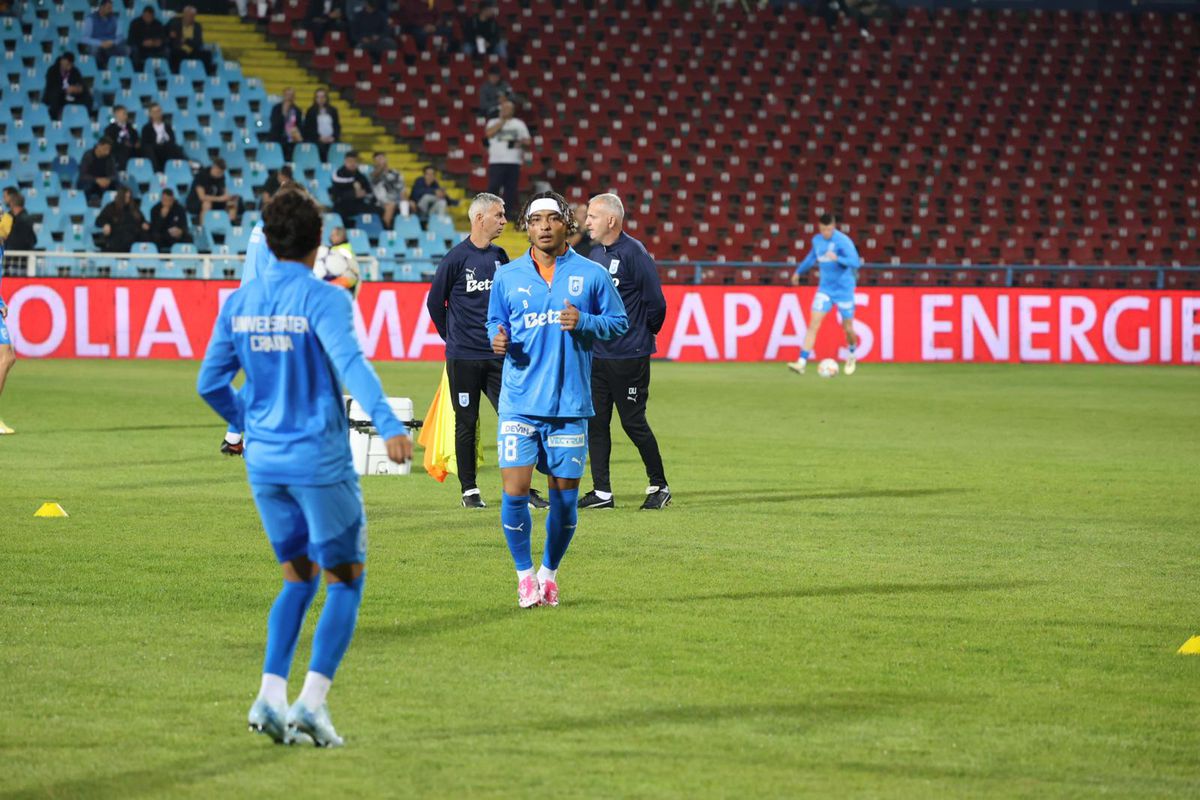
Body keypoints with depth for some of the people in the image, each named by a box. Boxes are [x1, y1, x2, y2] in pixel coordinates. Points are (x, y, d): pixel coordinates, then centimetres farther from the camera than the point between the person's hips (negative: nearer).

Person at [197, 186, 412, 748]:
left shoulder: (238, 302, 7)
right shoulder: (323, 300, -11)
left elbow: (211, 382, 10)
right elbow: (350, 363, -26)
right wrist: (387, 425, -35)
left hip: (264, 462, 6)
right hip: (320, 459, -6)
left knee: (299, 576, 18)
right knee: (346, 580, 6)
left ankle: (270, 696, 4)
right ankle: (312, 700, -5)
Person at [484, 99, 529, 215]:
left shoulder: (519, 124, 14)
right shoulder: (494, 122, 9)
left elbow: (527, 141, 12)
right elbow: (489, 133, -11)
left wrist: (521, 142, -11)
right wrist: (502, 120, -6)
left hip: (514, 163, 2)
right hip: (496, 162, -2)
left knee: (511, 190, 1)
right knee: (493, 188, -9)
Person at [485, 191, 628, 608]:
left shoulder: (591, 274, 3)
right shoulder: (507, 277, 6)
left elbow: (618, 321, 7)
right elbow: (495, 322, 17)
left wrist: (584, 322, -12)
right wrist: (498, 340, -5)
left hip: (570, 403, 0)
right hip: (520, 401, 0)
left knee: (564, 498, 4)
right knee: (515, 493, -10)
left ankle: (549, 572, 24)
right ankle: (524, 574, 8)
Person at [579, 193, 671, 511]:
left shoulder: (633, 253, -14)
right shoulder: (594, 253, 10)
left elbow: (655, 301, -11)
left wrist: (646, 333, 3)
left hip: (629, 356, -8)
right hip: (596, 354, 8)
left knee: (633, 422, -2)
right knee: (596, 422, 5)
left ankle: (659, 487, 12)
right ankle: (602, 492, 10)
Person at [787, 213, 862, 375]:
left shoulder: (843, 241, -15)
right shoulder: (817, 240, 4)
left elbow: (855, 262, -26)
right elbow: (812, 257, 25)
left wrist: (837, 258, -41)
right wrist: (798, 271, 36)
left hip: (844, 289, -4)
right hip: (825, 288, 4)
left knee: (848, 328, 7)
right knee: (814, 324, -11)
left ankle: (851, 357, 38)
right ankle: (801, 363, -18)